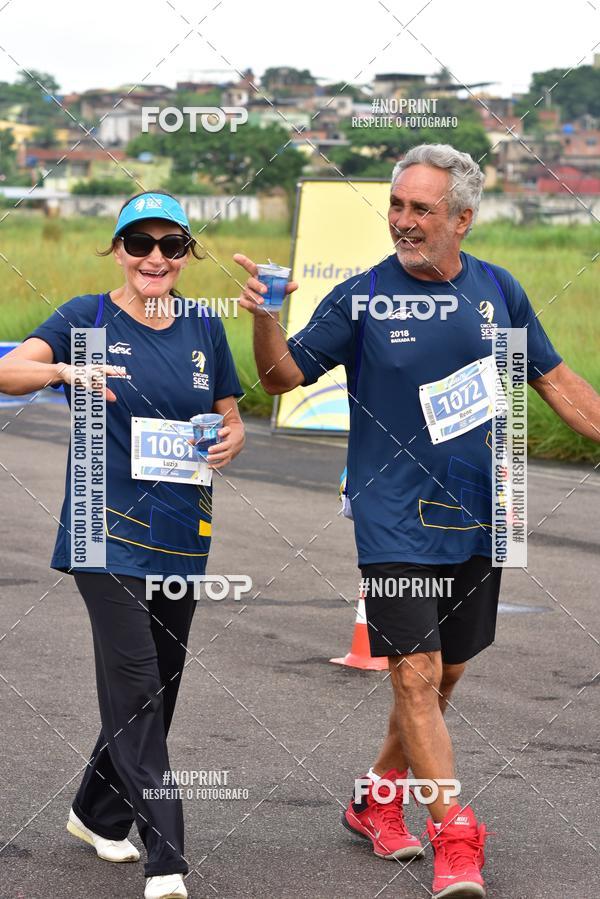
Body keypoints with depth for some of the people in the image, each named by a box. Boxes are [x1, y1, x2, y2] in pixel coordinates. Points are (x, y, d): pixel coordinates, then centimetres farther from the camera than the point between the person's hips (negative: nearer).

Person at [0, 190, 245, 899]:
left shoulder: (205, 328, 8)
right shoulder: (87, 319, -4)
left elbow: (231, 417, 15)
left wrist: (230, 443, -8)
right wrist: (64, 370, -36)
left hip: (181, 535, 5)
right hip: (107, 532, -5)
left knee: (156, 684, 13)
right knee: (136, 687, -12)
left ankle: (98, 813, 34)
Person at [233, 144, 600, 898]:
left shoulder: (497, 291, 4)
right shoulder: (361, 298, -5)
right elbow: (285, 376, -2)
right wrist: (264, 317, -21)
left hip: (476, 522, 4)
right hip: (394, 522, -4)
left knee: (444, 673, 13)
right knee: (416, 677, -11)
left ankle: (378, 800, 32)